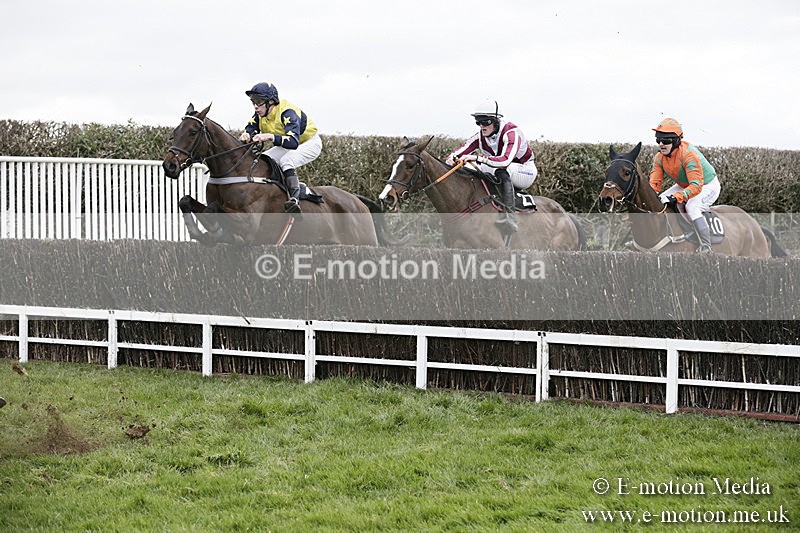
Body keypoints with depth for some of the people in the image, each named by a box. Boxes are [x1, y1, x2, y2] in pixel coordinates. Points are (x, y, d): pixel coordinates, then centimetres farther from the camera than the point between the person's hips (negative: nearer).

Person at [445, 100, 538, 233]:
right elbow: (460, 152, -17)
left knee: (502, 171, -39)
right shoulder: (480, 137, -7)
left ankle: (510, 217, -43)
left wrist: (477, 158, -55)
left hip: (525, 171, -7)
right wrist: (450, 159, -42)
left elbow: (505, 160, -45)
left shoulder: (511, 133, -28)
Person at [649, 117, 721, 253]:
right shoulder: (659, 157, -12)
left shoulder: (688, 154, -35)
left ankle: (706, 247, -34)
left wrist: (676, 197, -54)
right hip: (683, 185, 8)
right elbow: (654, 183, -11)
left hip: (708, 186, -8)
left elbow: (696, 186, -41)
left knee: (692, 207, -35)